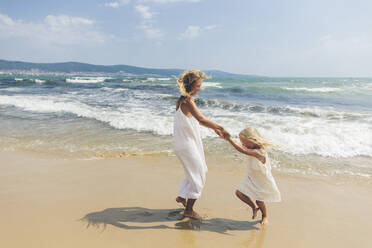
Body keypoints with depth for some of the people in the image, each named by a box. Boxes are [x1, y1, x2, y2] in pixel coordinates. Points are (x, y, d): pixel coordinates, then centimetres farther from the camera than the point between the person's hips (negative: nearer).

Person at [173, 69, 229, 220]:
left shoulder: (184, 100, 10)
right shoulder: (187, 101, -21)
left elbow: (197, 120, 17)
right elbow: (201, 119, -36)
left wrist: (214, 129, 13)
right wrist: (220, 127, -33)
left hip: (185, 142, 10)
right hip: (186, 144, -10)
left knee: (197, 171, 24)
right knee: (198, 175, 2)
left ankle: (182, 196, 36)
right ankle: (189, 210, 13)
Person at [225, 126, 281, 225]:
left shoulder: (259, 152, -35)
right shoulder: (253, 150, -8)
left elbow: (243, 150, -43)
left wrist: (229, 139, -43)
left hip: (262, 181, -8)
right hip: (251, 178, 8)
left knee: (259, 200, 9)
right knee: (239, 192, 0)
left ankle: (265, 216, 42)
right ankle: (254, 207, 25)